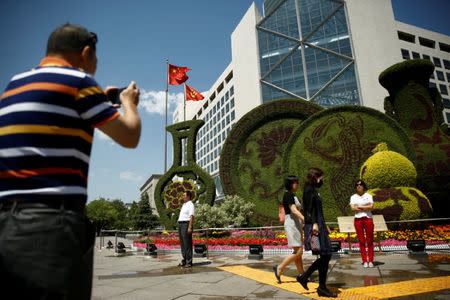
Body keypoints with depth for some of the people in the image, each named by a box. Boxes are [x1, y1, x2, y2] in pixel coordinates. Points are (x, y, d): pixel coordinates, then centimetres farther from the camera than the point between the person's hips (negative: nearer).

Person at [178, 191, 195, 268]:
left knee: (187, 244, -7)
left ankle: (189, 262, -2)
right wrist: (179, 226, 18)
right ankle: (184, 260, 20)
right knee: (182, 243, 12)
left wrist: (190, 227, -25)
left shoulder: (190, 205, -9)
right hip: (180, 224, 9)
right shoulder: (184, 204, 20)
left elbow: (191, 217, -17)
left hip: (186, 224, -9)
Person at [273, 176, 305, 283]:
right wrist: (305, 219, -34)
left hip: (296, 225, 10)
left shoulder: (293, 196, 16)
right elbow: (294, 210, -24)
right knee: (298, 251, -10)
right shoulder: (288, 195, -13)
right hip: (292, 224, -10)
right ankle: (279, 268, 0)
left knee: (298, 252, 11)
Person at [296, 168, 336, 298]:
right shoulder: (309, 190, -10)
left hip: (320, 226, 10)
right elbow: (310, 209, -20)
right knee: (325, 255, -5)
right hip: (315, 226, -10)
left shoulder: (314, 190, 19)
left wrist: (324, 226, 29)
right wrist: (314, 223, -30)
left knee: (326, 256, 9)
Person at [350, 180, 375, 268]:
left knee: (370, 241, 1)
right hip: (358, 220, 1)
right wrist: (366, 208, -8)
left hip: (368, 219, -1)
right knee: (361, 241, 2)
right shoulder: (353, 197, 9)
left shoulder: (368, 196, 8)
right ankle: (364, 261, 8)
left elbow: (371, 207, -6)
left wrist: (359, 207, -9)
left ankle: (370, 261, 9)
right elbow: (353, 208, -5)